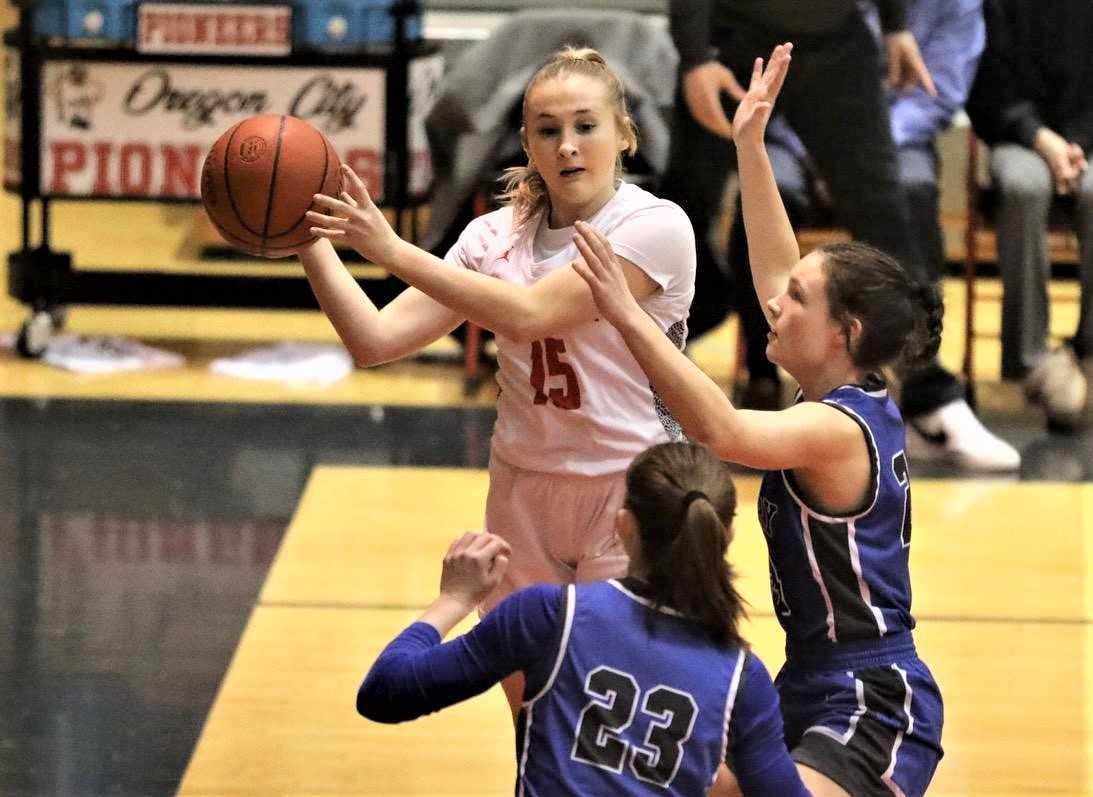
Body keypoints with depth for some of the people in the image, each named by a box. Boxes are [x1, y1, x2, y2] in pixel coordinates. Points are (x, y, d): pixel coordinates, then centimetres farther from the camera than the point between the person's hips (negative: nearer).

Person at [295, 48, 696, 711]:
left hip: (631, 501, -5)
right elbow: (376, 339, -5)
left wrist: (393, 250, -28)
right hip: (524, 494, 5)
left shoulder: (656, 226, -14)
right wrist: (311, 245, -18)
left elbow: (528, 314, -25)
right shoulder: (497, 235, 2)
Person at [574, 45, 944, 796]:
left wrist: (629, 317, -43)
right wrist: (750, 147, 17)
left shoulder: (839, 429, -19)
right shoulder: (862, 402, 7)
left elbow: (722, 430, -38)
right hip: (816, 690, 11)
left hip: (872, 712, -11)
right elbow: (779, 272, 17)